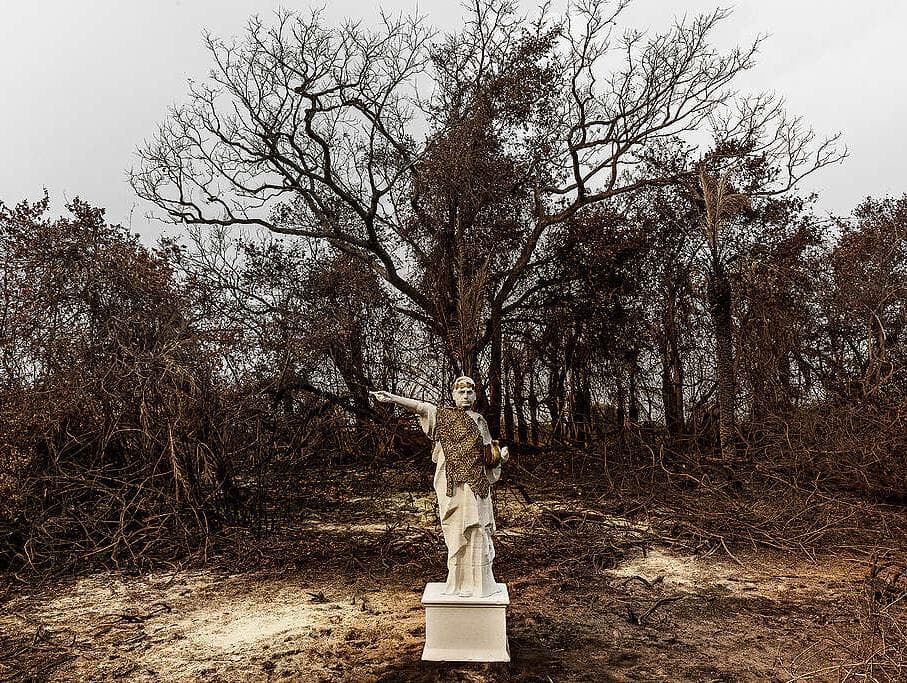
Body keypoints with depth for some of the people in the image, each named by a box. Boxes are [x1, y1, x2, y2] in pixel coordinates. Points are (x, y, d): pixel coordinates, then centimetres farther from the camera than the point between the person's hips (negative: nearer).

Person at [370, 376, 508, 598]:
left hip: (477, 485, 4)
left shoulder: (480, 421, 15)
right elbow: (420, 407, -15)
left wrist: (500, 455, -2)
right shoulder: (443, 415, 1)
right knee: (457, 531, 0)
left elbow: (488, 453, 20)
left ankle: (478, 581, 18)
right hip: (454, 485, -4)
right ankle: (460, 582, 12)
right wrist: (392, 398, -29)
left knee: (477, 531, 7)